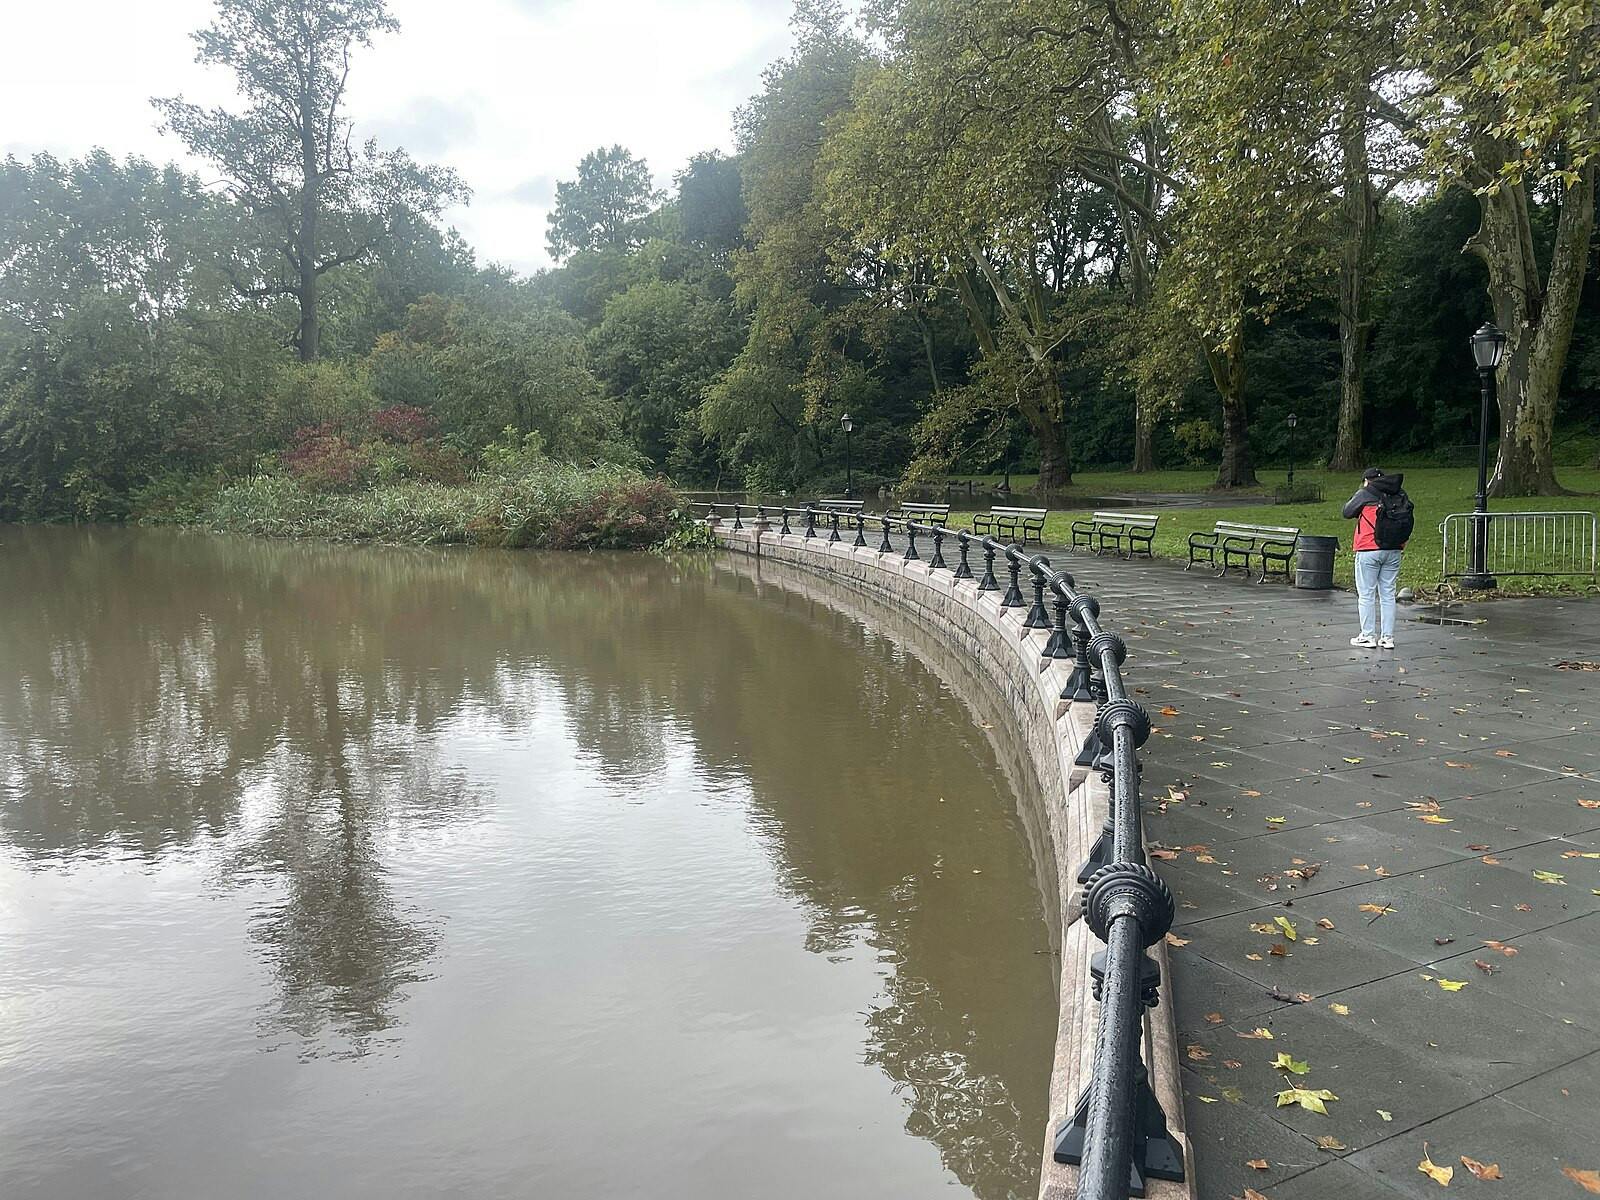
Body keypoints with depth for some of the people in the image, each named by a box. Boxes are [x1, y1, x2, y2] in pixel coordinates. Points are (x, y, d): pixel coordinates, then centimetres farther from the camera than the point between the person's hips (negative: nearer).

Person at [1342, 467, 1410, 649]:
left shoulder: (1365, 494, -6)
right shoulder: (1401, 495, 8)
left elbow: (1347, 513, 6)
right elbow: (1406, 522, 9)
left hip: (1369, 551, -5)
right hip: (1394, 552, 5)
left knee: (1366, 595, 3)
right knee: (1388, 594, 10)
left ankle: (1367, 636, 5)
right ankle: (1387, 637, 12)